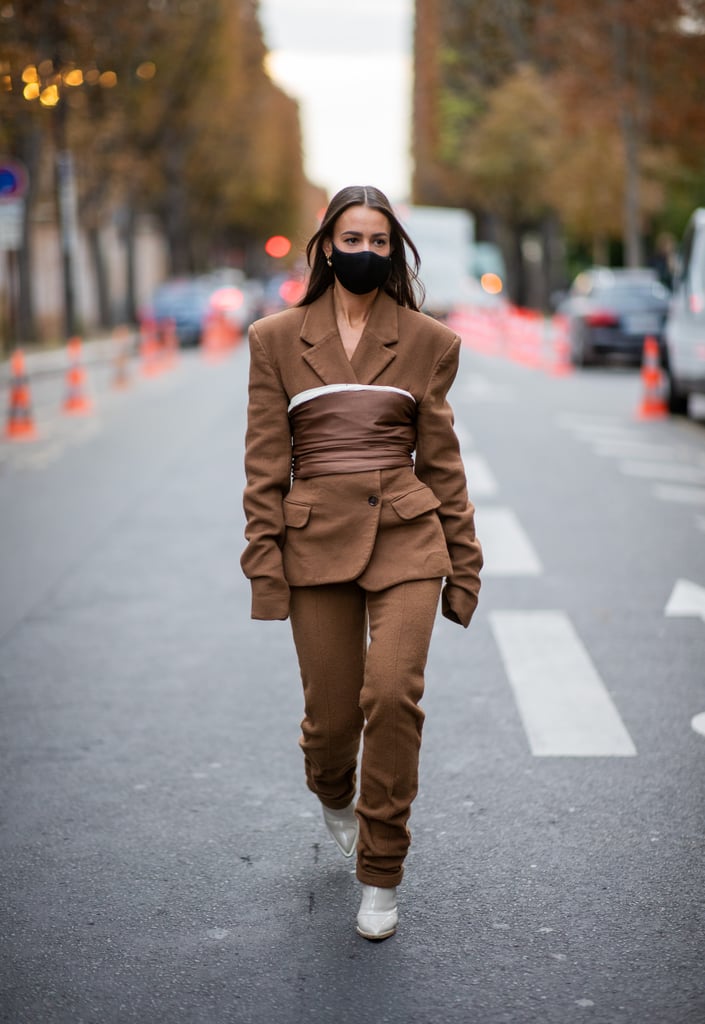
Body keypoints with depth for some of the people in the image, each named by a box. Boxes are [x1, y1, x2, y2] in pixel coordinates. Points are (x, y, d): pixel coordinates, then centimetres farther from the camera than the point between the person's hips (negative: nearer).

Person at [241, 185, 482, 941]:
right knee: (331, 711, 4)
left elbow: (440, 459, 9)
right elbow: (265, 462, 4)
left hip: (406, 537, 0)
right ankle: (335, 799, 42)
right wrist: (265, 566, -1)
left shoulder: (427, 341, 6)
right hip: (317, 539, 0)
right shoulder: (276, 339, 5)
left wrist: (463, 564, 9)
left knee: (393, 692, -16)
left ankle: (381, 878, 1)